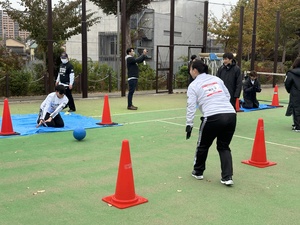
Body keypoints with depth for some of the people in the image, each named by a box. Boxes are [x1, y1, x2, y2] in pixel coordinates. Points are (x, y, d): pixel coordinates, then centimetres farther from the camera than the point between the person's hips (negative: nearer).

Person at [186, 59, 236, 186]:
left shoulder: (193, 85, 5)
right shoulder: (216, 79, 19)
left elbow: (191, 106, -1)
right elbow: (228, 96, 21)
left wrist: (189, 124, 3)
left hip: (213, 117, -4)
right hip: (231, 114, 4)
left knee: (203, 145, 19)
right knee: (224, 147, 17)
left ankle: (198, 172, 35)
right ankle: (227, 177, 7)